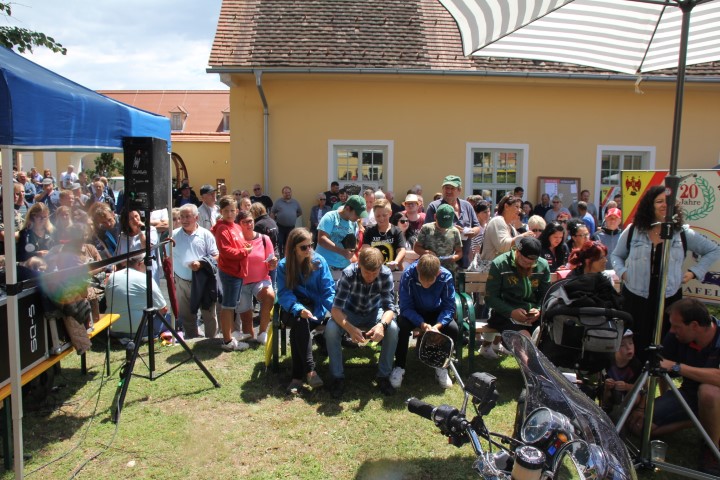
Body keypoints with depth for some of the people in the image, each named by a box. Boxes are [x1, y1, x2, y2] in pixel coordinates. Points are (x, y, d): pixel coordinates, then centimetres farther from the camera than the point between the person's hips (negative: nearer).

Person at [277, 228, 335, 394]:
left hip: (316, 308, 0)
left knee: (298, 327, -32)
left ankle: (298, 375, -26)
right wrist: (298, 309, -31)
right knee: (299, 321, -35)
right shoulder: (283, 266, -2)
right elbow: (284, 294, -12)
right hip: (293, 310, 0)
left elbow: (328, 290, -4)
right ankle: (309, 369, -33)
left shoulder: (319, 261, -2)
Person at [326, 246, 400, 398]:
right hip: (351, 312, -1)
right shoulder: (348, 274, -30)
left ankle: (384, 376, -10)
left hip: (374, 313, 1)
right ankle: (338, 377, -12)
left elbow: (389, 307, -24)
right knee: (331, 329, -31)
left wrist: (382, 324, -47)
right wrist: (350, 328, -51)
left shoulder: (386, 274, -26)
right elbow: (336, 308, -32)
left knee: (392, 328, -29)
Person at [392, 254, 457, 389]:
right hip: (413, 312, -1)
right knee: (402, 326, -33)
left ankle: (441, 366, -1)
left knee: (454, 329, -26)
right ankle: (399, 367, -10)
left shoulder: (446, 277, -25)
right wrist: (422, 324, -40)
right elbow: (405, 307, -24)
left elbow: (449, 307, -19)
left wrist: (437, 325, -37)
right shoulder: (408, 274, -29)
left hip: (436, 312, 2)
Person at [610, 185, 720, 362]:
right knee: (635, 344, 5)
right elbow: (616, 255, 15)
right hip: (635, 297, 0)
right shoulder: (632, 231, 2)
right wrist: (622, 272, -2)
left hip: (669, 298, 0)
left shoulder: (683, 233, 2)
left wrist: (694, 271, 4)